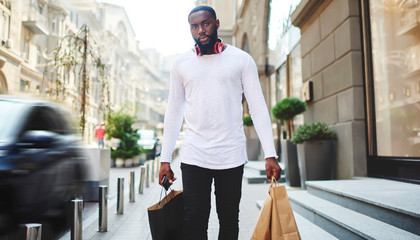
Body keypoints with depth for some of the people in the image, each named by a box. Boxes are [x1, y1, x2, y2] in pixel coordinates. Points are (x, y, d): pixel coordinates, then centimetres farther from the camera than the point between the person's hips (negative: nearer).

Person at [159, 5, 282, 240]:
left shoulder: (241, 60, 3)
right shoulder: (181, 63, 9)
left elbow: (258, 107, 0)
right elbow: (174, 112, 11)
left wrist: (270, 154, -8)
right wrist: (165, 158, 8)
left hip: (231, 156, 0)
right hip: (193, 156, 1)